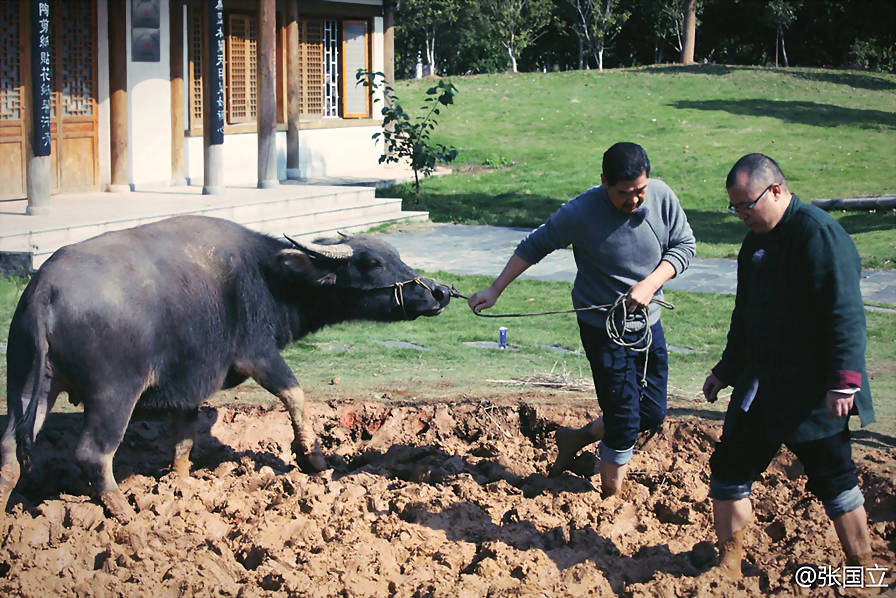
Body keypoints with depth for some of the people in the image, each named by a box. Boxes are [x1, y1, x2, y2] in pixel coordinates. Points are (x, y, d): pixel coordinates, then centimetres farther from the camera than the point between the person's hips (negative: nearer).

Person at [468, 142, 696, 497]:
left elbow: (684, 245, -1)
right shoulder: (580, 214, -20)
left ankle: (579, 438, 32)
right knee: (624, 422, -5)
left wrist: (650, 284, -17)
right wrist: (494, 291, -6)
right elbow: (534, 247, -7)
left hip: (648, 323, 5)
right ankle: (610, 497, 11)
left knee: (652, 414, 12)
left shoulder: (661, 196, -10)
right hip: (604, 329, -5)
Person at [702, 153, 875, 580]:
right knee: (729, 469, 7)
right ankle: (728, 567, 19)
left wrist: (843, 381, -25)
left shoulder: (818, 234, -17)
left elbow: (845, 316, -21)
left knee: (834, 480, 1)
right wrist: (727, 370, 26)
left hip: (814, 395, -8)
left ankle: (863, 573, 15)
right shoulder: (756, 241, 11)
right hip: (760, 386, 8)